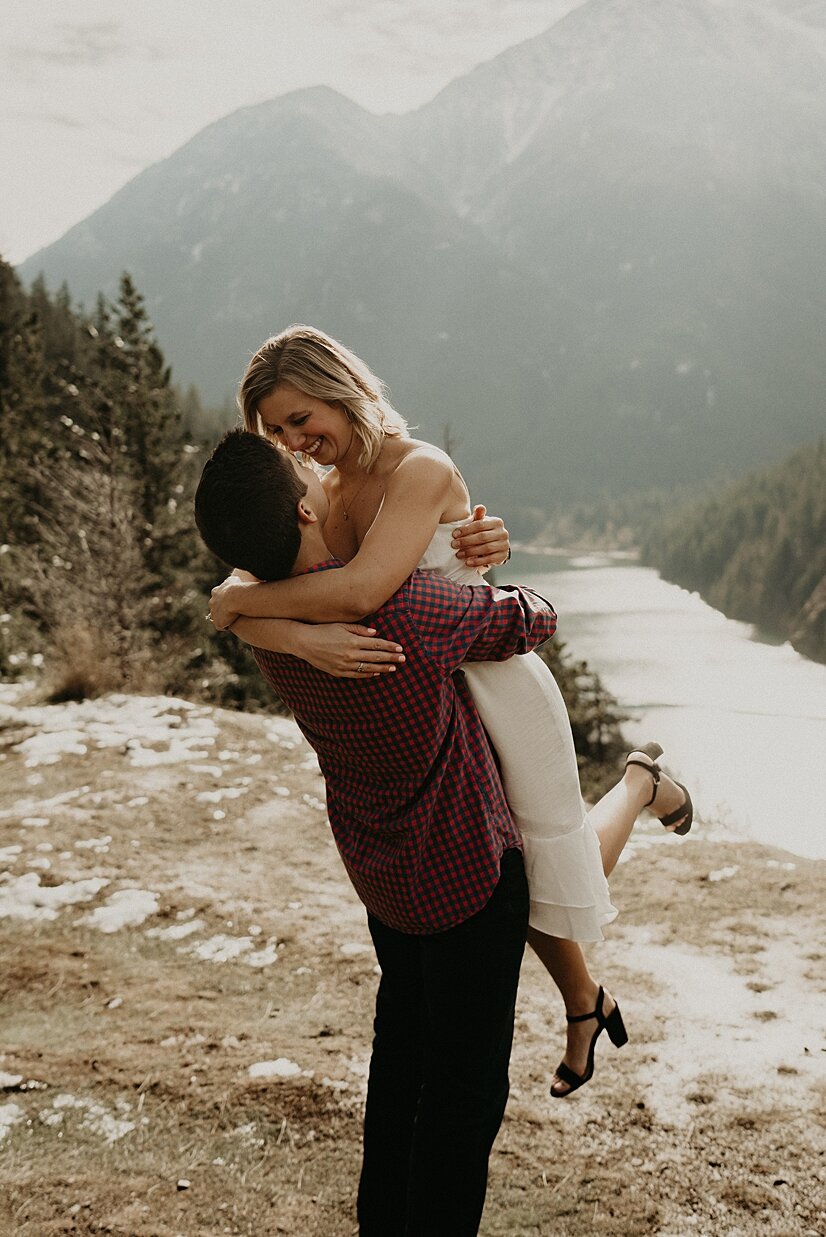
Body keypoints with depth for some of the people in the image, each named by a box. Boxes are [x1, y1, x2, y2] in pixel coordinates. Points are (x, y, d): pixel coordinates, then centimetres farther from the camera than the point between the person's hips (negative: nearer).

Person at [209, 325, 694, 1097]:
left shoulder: (421, 471, -25)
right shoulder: (321, 497, -3)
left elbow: (359, 591, -41)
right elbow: (243, 603, -14)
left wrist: (235, 601, -28)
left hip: (497, 691, -7)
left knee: (562, 882, 12)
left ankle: (639, 783, 40)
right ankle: (584, 1006, 45)